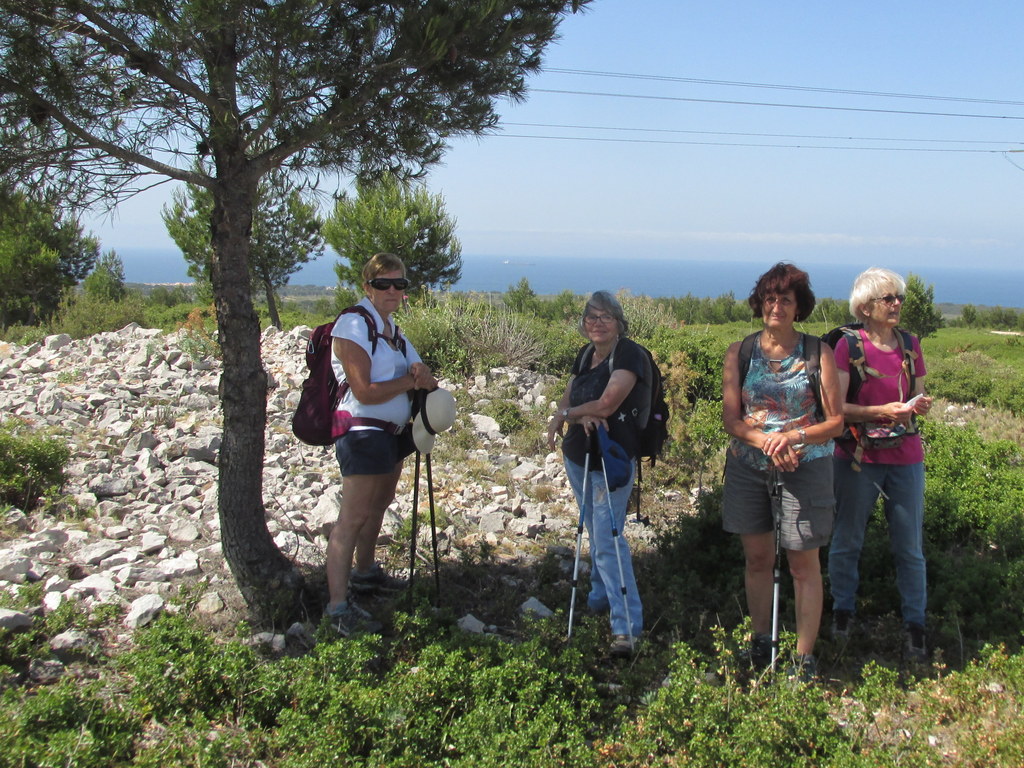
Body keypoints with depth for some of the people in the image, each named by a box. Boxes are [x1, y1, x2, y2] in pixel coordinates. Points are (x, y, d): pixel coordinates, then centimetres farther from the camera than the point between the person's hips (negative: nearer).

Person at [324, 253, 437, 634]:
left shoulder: (390, 327, 12)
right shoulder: (354, 324, -16)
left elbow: (416, 370, 12)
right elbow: (364, 391, -22)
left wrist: (420, 371, -12)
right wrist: (412, 380, -13)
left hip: (392, 431, 10)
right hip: (362, 431, -10)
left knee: (379, 505, 21)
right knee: (353, 517, -9)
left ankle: (365, 573, 39)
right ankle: (338, 606, -6)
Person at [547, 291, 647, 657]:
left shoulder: (629, 354, -15)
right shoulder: (584, 355, 10)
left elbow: (606, 405, -23)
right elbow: (567, 400, 4)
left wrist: (565, 414, -7)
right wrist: (580, 417, -20)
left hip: (612, 461, -7)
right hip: (578, 458, 7)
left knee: (608, 539, -11)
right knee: (595, 533, 19)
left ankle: (626, 626, -7)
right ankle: (600, 598, 36)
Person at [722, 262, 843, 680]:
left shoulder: (818, 353, -3)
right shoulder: (739, 353, 2)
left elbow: (835, 421, -4)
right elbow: (730, 419, -2)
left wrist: (794, 436, -21)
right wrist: (765, 441, -20)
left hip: (805, 468, -2)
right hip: (748, 468, 2)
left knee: (803, 564, 2)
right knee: (756, 557, 12)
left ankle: (805, 657, 13)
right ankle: (760, 641, 29)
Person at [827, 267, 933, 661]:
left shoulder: (911, 344, 6)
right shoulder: (848, 345, -7)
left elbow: (917, 400, 14)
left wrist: (921, 406, -8)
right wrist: (882, 411, -23)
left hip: (905, 458, 3)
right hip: (858, 457, -3)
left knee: (910, 546, 6)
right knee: (847, 540, 10)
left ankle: (914, 624, 19)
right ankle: (842, 610, 29)